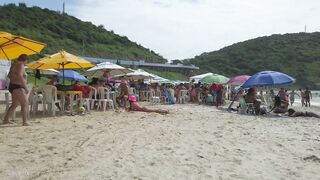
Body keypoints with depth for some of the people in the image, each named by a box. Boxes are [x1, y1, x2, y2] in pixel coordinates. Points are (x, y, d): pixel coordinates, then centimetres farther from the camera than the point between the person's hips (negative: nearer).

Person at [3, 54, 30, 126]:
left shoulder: (14, 65, 17)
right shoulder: (20, 65, -13)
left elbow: (9, 76, 26)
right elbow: (20, 76, -25)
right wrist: (25, 87, -24)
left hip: (12, 86, 10)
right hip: (18, 87, -10)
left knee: (14, 105, 20)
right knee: (25, 104, -10)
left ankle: (6, 119, 25)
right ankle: (25, 122, -15)